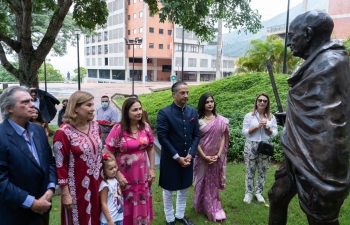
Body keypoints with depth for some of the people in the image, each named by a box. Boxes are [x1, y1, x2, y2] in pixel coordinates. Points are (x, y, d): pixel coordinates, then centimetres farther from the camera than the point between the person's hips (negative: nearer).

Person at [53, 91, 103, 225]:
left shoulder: (95, 126, 1)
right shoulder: (64, 132, -17)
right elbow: (60, 165, -14)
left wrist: (104, 177, 13)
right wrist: (65, 193, -11)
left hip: (96, 183, 6)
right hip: (77, 187, -5)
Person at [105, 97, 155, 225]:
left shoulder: (145, 127, -3)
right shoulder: (118, 129, -15)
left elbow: (150, 148, 7)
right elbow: (109, 153, -11)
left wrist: (152, 169, 4)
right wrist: (118, 174, -13)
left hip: (142, 175, 4)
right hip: (124, 176, -3)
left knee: (142, 206, 18)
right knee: (126, 207, 13)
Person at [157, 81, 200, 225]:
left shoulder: (193, 112, 2)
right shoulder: (164, 113, -13)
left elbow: (196, 135, 3)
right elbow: (162, 138, -16)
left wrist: (190, 154, -8)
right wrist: (177, 157, -16)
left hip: (187, 157, 5)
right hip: (170, 159, -4)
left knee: (185, 189, 18)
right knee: (168, 190, 12)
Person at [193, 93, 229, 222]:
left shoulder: (221, 120, 0)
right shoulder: (198, 120, -7)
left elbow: (223, 138, 1)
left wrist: (218, 155, -9)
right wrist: (204, 156, -13)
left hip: (216, 158, 2)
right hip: (202, 157, -2)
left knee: (213, 182, 13)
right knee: (202, 182, 9)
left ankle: (213, 208, 28)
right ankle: (202, 206, 26)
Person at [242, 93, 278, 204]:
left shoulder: (271, 117, 5)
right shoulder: (249, 116, -3)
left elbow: (274, 133, 2)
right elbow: (244, 132, -8)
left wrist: (266, 128, -16)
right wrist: (257, 126, -17)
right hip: (251, 146, -2)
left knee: (262, 171, 10)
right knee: (250, 171, 5)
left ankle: (259, 192, 25)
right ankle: (248, 193, 17)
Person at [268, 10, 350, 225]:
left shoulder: (331, 63, -18)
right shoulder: (316, 64, 13)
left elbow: (331, 124, -25)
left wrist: (323, 179, -26)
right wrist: (289, 117, 36)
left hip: (317, 164, -10)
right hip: (300, 158, 10)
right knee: (277, 197, 19)